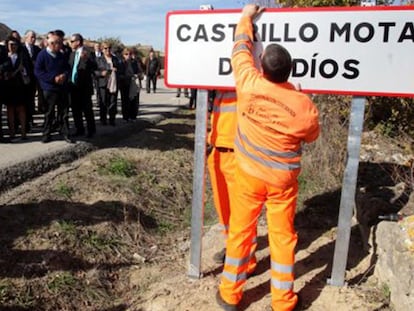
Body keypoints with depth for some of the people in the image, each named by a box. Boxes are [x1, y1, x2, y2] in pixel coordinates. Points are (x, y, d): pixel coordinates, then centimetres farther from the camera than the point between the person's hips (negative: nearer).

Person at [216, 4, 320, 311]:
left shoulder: (249, 85, -16)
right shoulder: (305, 105, -16)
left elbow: (241, 50, 2)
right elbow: (311, 136, 5)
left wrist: (246, 17, 18)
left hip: (248, 174, 1)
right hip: (283, 179, 0)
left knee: (240, 231, 12)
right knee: (283, 235, 11)